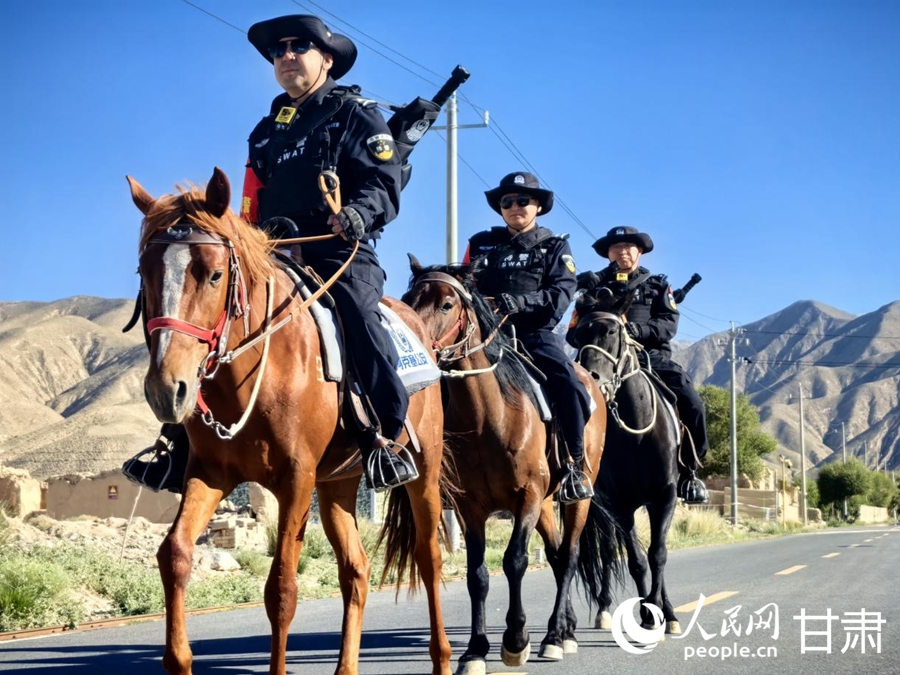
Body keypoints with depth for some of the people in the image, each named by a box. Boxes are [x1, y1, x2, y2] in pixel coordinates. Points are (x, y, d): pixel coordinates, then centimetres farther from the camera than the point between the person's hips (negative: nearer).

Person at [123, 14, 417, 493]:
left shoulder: (355, 115, 6)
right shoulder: (267, 131, 24)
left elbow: (383, 185, -7)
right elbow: (253, 205, 28)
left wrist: (359, 213, -26)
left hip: (340, 250, -6)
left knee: (357, 311, -33)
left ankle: (389, 437, -29)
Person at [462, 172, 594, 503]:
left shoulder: (554, 246, 10)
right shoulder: (482, 243, 17)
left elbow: (562, 294, -5)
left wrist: (521, 302, -23)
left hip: (535, 333, -3)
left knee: (569, 386, -26)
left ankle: (575, 466, -13)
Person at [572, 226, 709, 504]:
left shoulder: (657, 285, 18)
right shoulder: (595, 285, 15)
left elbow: (669, 324, 2)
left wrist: (640, 329, -18)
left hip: (651, 355, 1)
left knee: (692, 404, -18)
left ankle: (687, 471, -3)